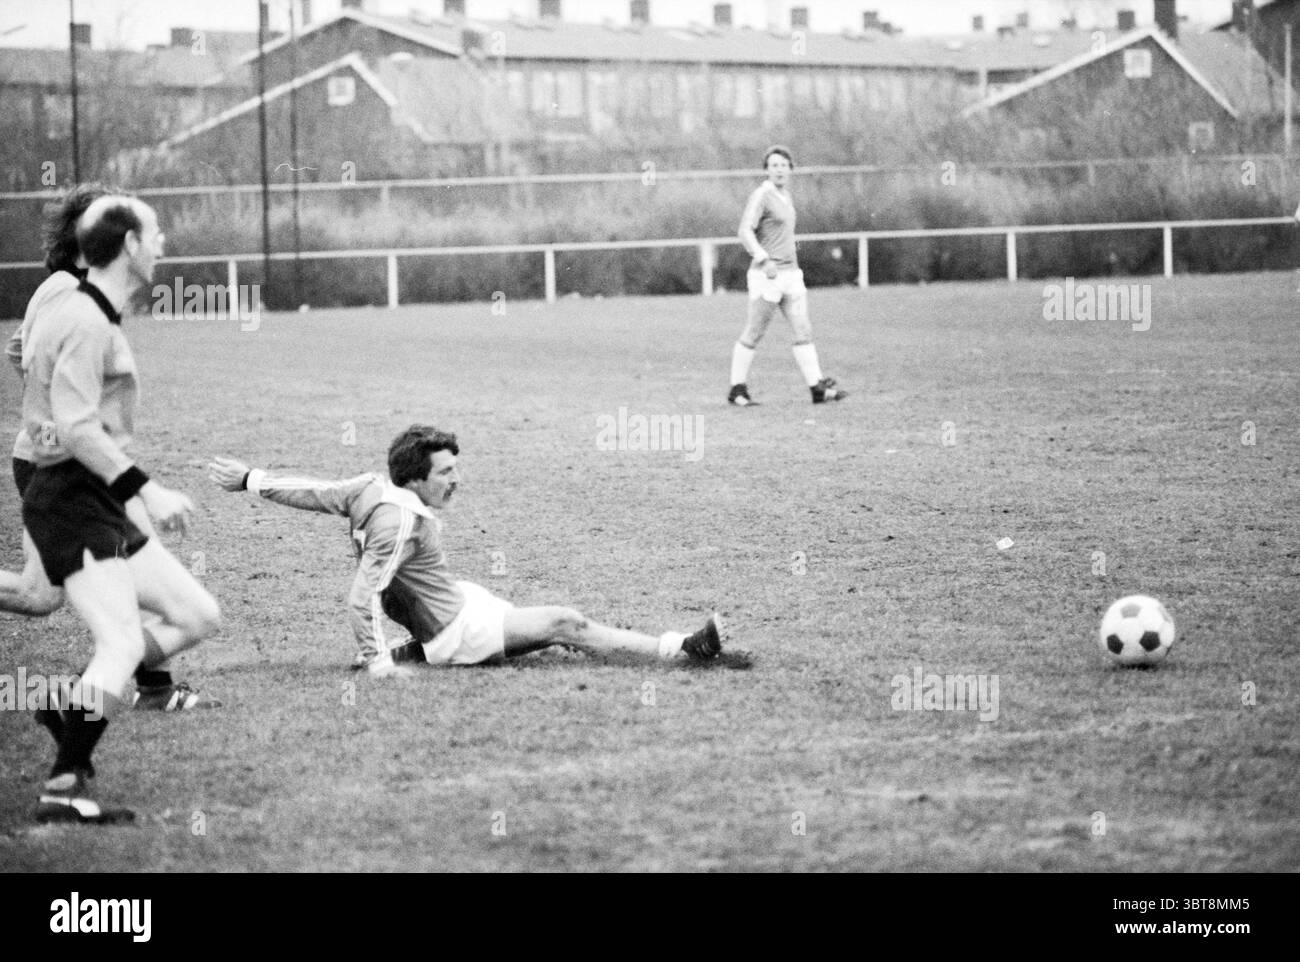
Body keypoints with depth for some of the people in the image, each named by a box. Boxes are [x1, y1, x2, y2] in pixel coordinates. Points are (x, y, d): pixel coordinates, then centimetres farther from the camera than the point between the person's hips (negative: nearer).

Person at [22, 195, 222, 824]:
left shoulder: (93, 316, 17)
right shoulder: (87, 322, -15)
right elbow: (77, 427, -23)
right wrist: (147, 490, -24)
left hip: (99, 504, 10)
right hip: (71, 499, -10)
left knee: (198, 616, 7)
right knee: (123, 645, -17)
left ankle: (71, 709, 11)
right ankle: (63, 789, -11)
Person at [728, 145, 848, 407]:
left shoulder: (786, 196, 16)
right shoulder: (761, 196, -11)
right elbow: (745, 231, -21)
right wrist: (765, 261, -30)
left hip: (791, 274, 8)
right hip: (767, 276, -8)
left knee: (803, 331, -1)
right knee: (753, 335, 0)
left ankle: (818, 388, -5)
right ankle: (738, 389, 9)